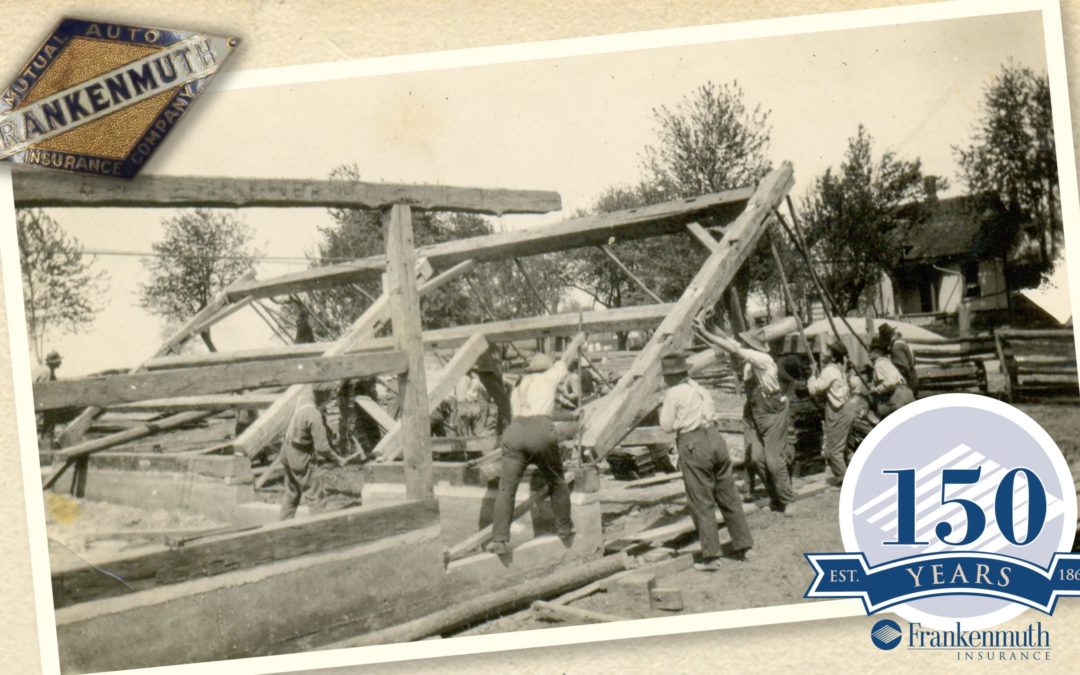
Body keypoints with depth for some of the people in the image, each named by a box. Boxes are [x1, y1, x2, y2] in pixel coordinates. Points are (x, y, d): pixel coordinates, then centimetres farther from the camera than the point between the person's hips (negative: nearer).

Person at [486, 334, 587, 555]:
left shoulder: (517, 390, 29)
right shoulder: (548, 377, 21)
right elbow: (567, 356, 36)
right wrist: (578, 340, 55)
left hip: (515, 430, 3)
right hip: (541, 431, -3)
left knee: (506, 486, 0)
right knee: (556, 483, 15)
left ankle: (499, 540, -11)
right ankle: (566, 533, 23)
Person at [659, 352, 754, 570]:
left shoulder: (673, 393, -4)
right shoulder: (699, 388, 16)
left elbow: (667, 426, -1)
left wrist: (662, 412, 15)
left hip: (693, 444, -6)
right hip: (715, 437, 6)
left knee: (702, 503, -2)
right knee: (729, 496, 13)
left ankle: (711, 556, -1)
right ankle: (743, 546, 19)